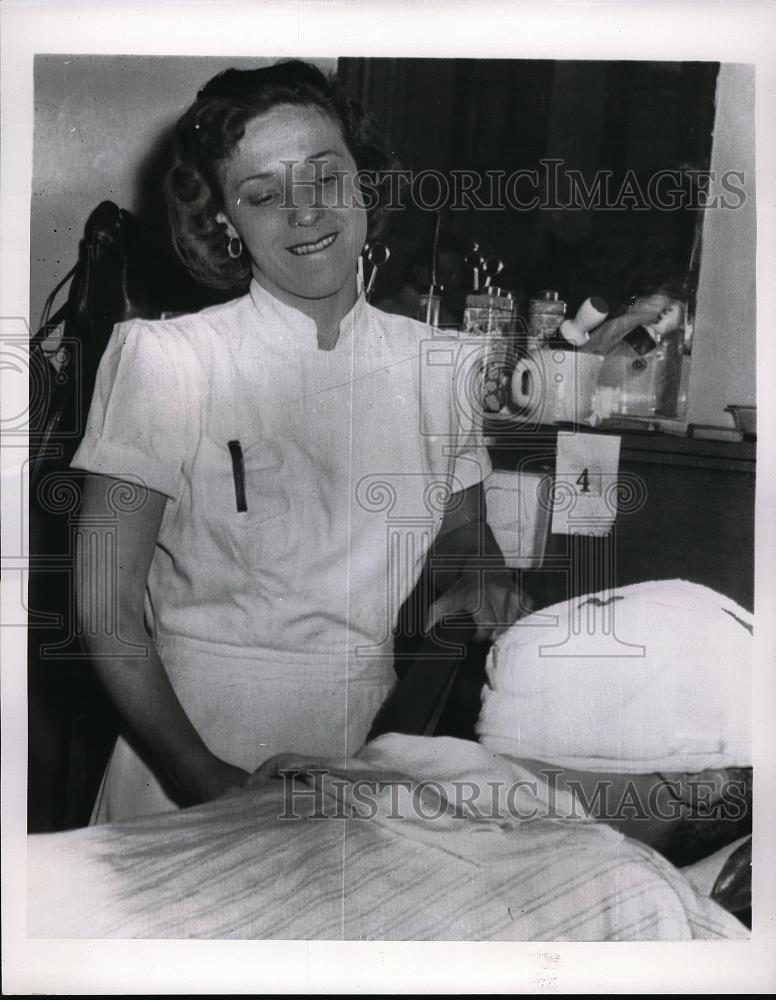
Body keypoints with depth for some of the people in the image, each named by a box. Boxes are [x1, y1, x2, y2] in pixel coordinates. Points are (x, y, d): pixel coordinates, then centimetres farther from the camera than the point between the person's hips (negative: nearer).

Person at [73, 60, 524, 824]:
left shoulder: (431, 361, -2)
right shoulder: (163, 359, -12)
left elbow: (464, 531, 12)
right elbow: (107, 609, -12)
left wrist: (478, 581, -9)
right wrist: (201, 777, -18)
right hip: (197, 775, -3)